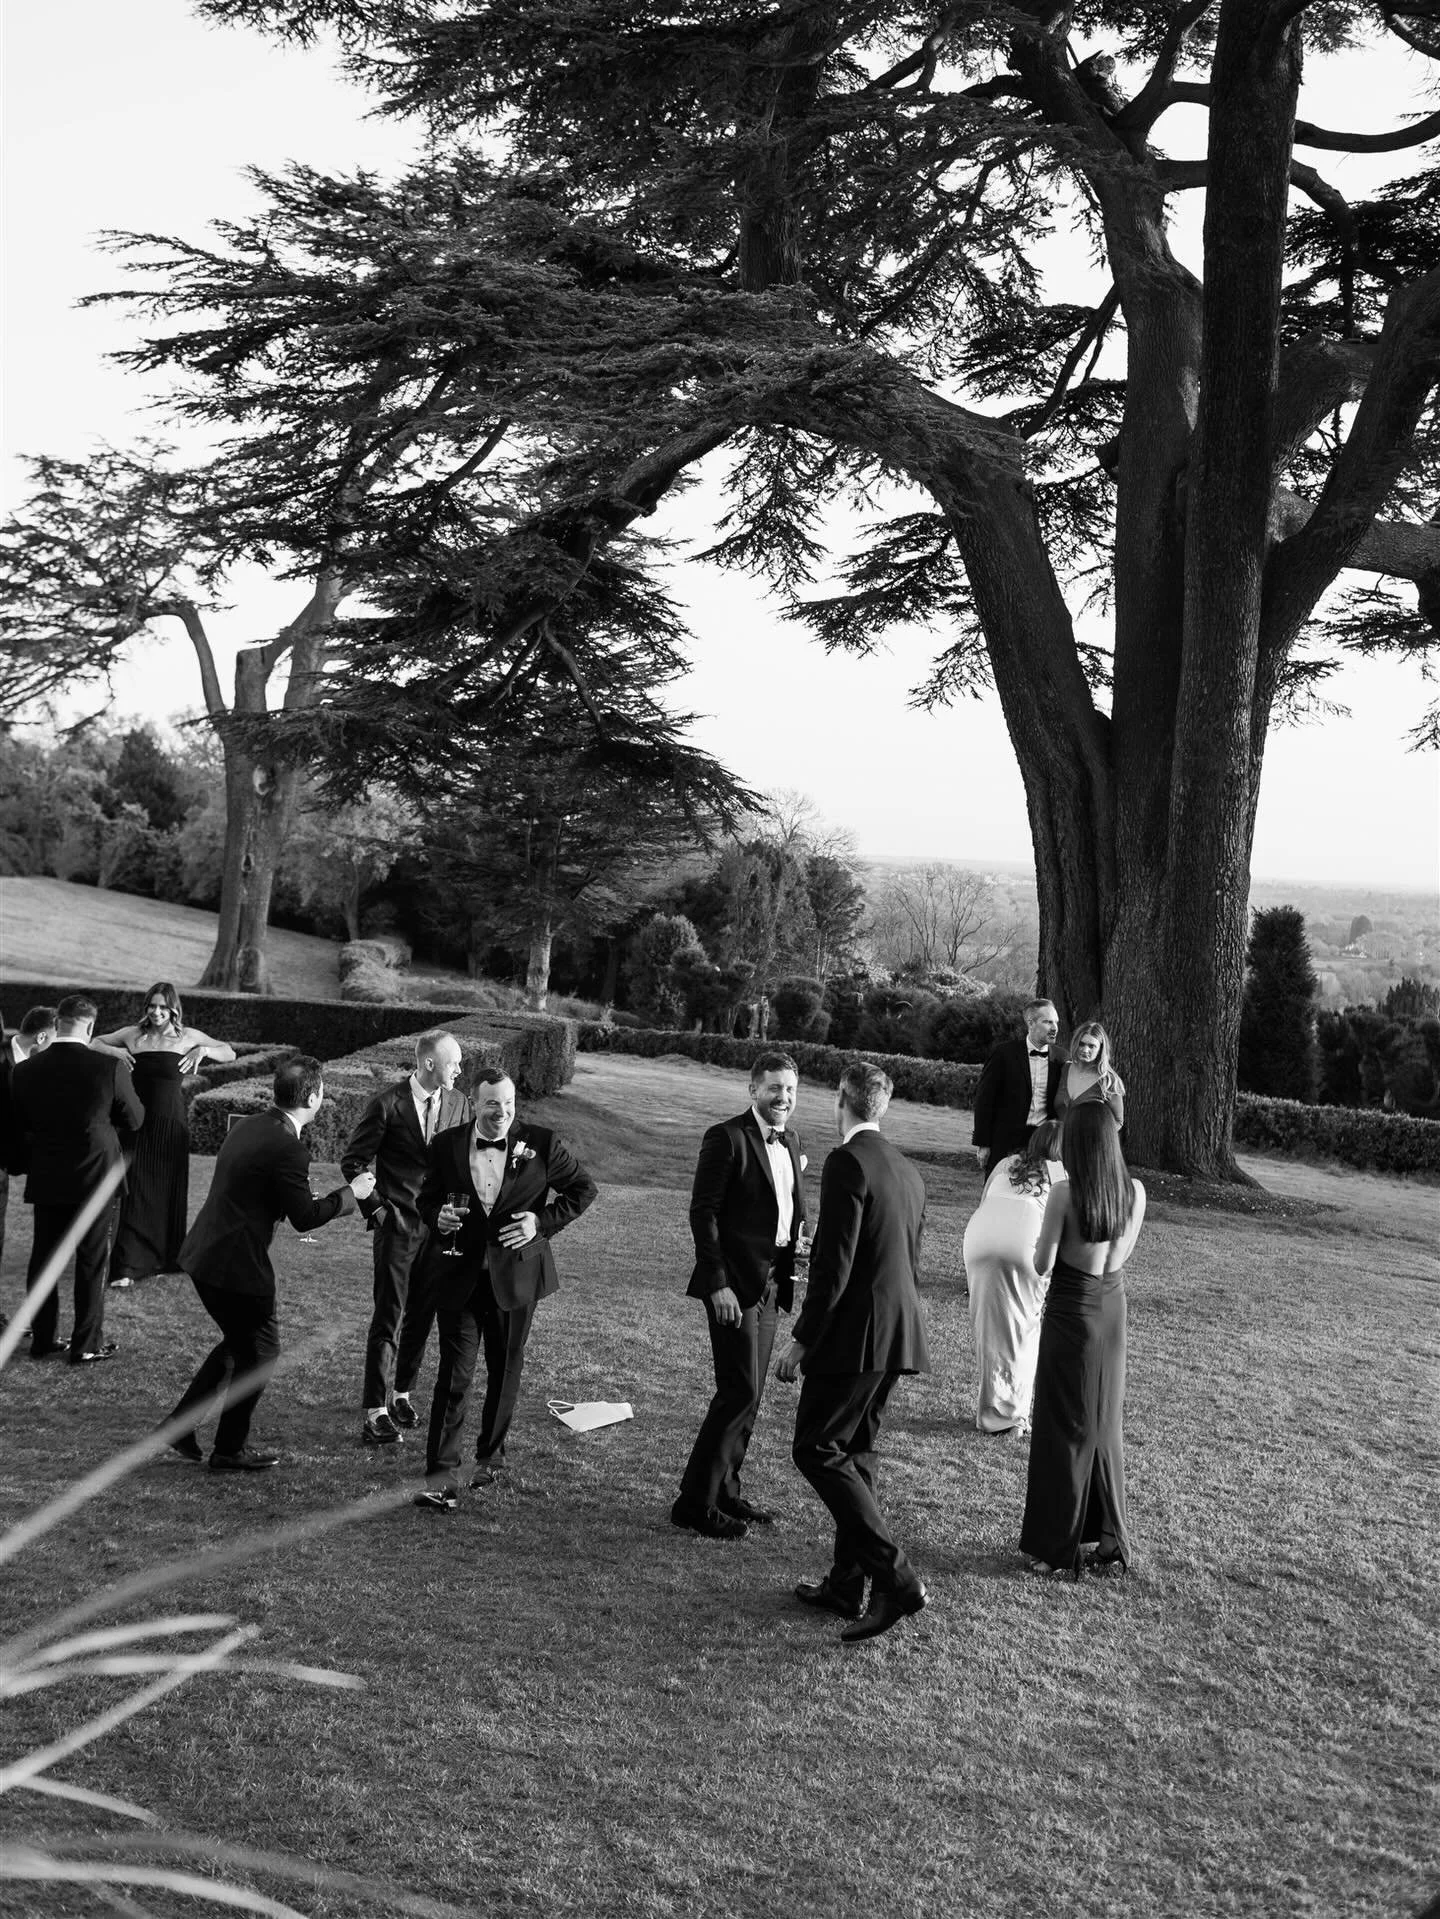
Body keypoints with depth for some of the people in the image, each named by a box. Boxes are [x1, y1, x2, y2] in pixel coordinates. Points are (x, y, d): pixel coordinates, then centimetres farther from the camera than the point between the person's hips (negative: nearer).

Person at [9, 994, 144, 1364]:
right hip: (96, 1180, -3)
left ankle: (41, 1339, 23)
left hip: (45, 1181, 3)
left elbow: (16, 1130, 5)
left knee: (42, 1259, 15)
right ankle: (86, 1345, 13)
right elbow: (135, 1120, -3)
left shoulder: (26, 1070, -6)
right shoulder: (110, 1067, -16)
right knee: (91, 1263, 7)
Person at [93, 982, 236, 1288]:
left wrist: (203, 1050, -8)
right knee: (136, 1190, -5)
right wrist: (113, 1051, -7)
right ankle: (127, 1265, -3)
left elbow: (230, 1053, 10)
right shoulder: (132, 1035, 3)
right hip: (139, 1122, -1)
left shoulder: (188, 1037, 3)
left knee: (170, 1190, 9)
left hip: (172, 1124, 1)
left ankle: (167, 1257, 25)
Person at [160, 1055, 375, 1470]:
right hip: (237, 1264, -9)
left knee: (239, 1340, 26)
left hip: (203, 1255, 9)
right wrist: (351, 1193, -3)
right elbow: (305, 1217, -17)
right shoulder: (288, 1148, -21)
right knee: (261, 1349, 9)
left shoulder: (247, 1126, 8)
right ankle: (230, 1449, 19)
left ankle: (181, 1421, 27)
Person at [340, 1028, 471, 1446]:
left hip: (439, 1224, 5)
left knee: (423, 1314, 12)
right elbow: (352, 1161, -2)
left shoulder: (458, 1103, 3)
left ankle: (402, 1392, 29)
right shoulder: (387, 1105, -11)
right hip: (396, 1224, -5)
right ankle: (375, 1413, -2)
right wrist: (376, 1206, -8)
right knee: (389, 1315, -5)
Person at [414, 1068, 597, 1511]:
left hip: (515, 1273, 1)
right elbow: (427, 1197, 14)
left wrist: (544, 1222, -7)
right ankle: (440, 1475, -2)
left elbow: (583, 1188, 5)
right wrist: (437, 1216, -9)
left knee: (505, 1371, 13)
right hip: (460, 1275, 0)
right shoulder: (446, 1145, 0)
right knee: (454, 1374, -5)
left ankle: (491, 1455, 32)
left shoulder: (541, 1144, -4)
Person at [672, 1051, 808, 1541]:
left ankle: (723, 1490, 26)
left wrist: (802, 1239, 0)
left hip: (770, 1282, 8)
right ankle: (695, 1503, 2)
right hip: (734, 1283, -8)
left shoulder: (791, 1140, 12)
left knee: (747, 1394, 14)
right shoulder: (727, 1138, -12)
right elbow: (703, 1212, -15)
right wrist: (717, 1284, -19)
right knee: (740, 1392, -8)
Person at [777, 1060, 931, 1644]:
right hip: (897, 1332, 9)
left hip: (855, 1333, -9)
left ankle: (895, 1578, -7)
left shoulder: (847, 1162, -15)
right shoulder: (907, 1170, 13)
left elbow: (835, 1265, -20)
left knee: (817, 1450, -3)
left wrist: (801, 1340, -14)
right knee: (854, 1451, 17)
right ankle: (846, 1583, 24)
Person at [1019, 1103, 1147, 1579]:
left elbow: (1042, 1265, -15)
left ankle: (1059, 1550, 15)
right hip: (1113, 1310, 5)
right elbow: (1120, 1255, 7)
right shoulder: (1135, 1192, -6)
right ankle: (1110, 1544, 26)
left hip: (1071, 1312, -5)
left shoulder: (1064, 1193, -21)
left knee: (1064, 1430, 8)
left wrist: (1041, 1245, 4)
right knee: (1104, 1426, 19)